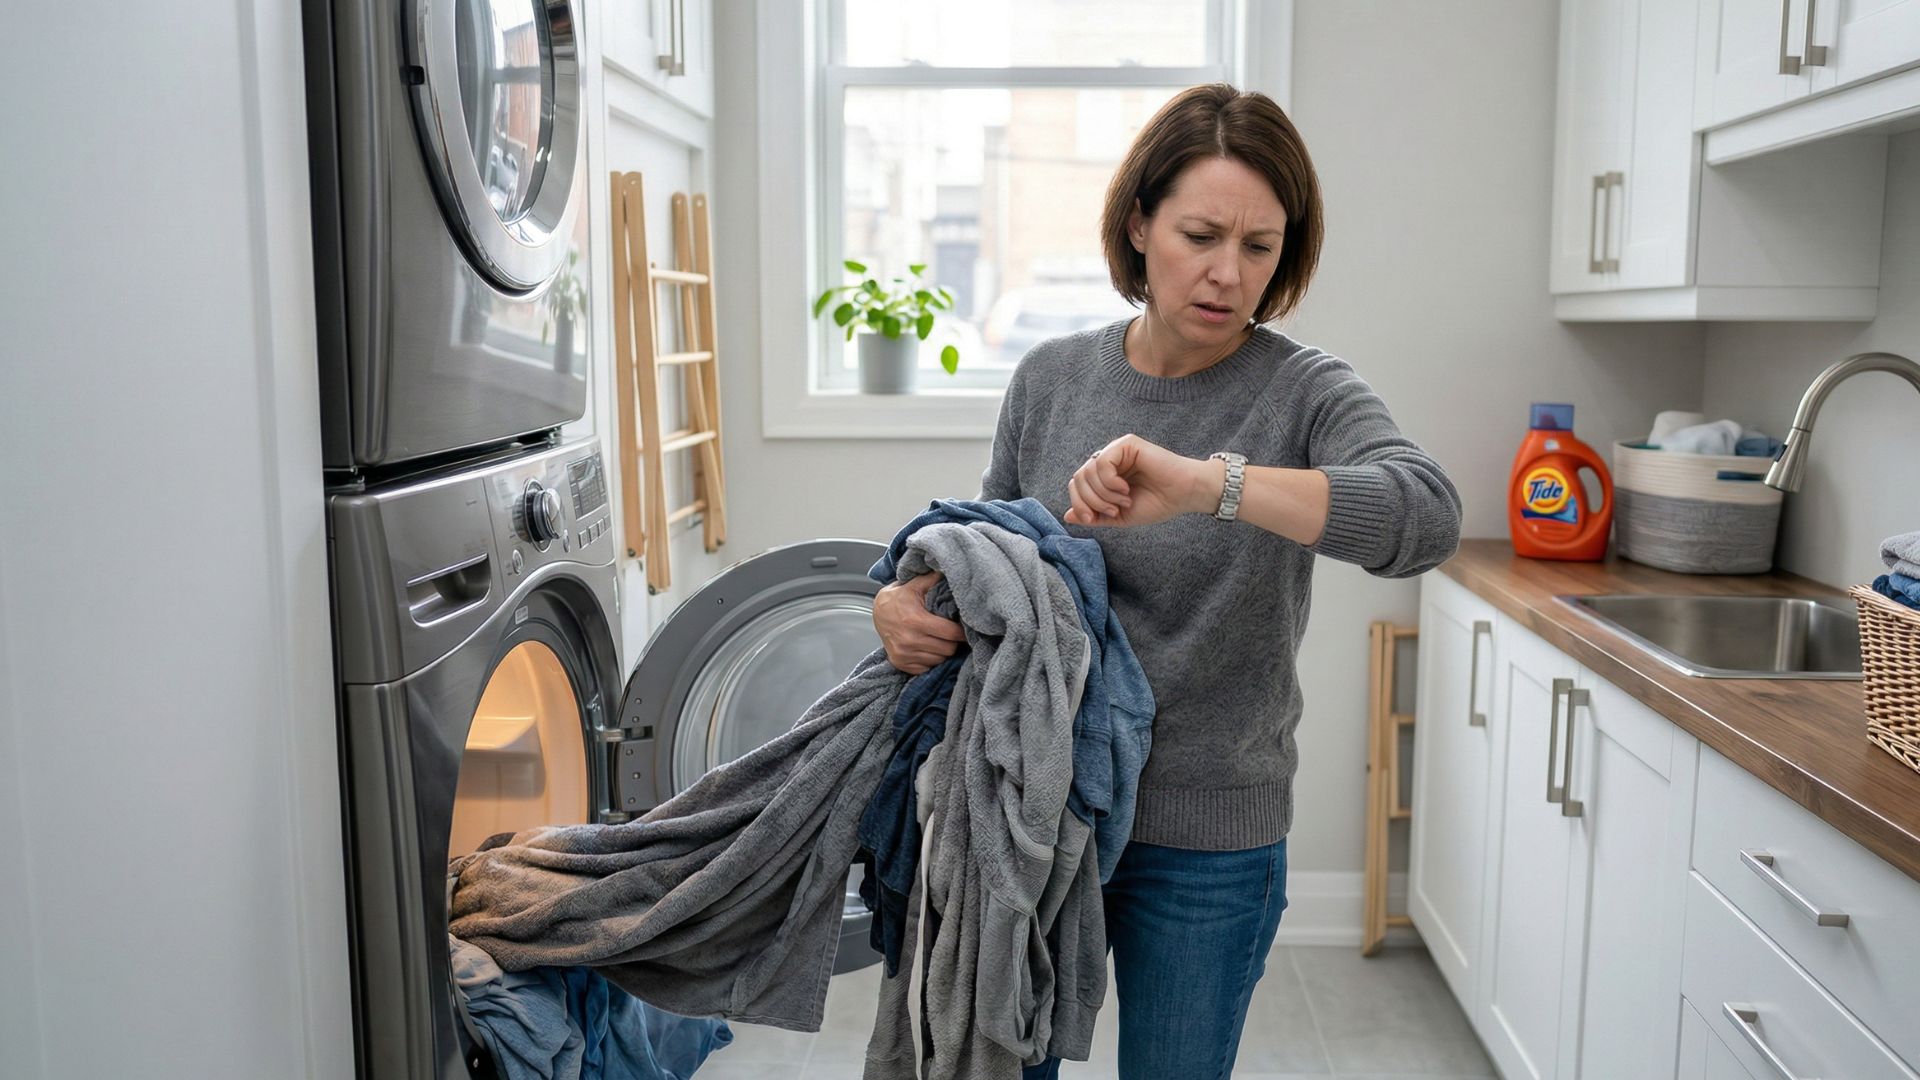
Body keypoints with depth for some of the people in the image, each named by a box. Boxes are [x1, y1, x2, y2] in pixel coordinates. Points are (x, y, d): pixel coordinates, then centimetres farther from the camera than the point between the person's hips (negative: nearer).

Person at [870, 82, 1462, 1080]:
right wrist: (911, 598, -14)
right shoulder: (1051, 377, -1)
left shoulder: (1303, 391, -11)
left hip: (1204, 841, -2)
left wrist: (1208, 483, -42)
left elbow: (1424, 517, -30)